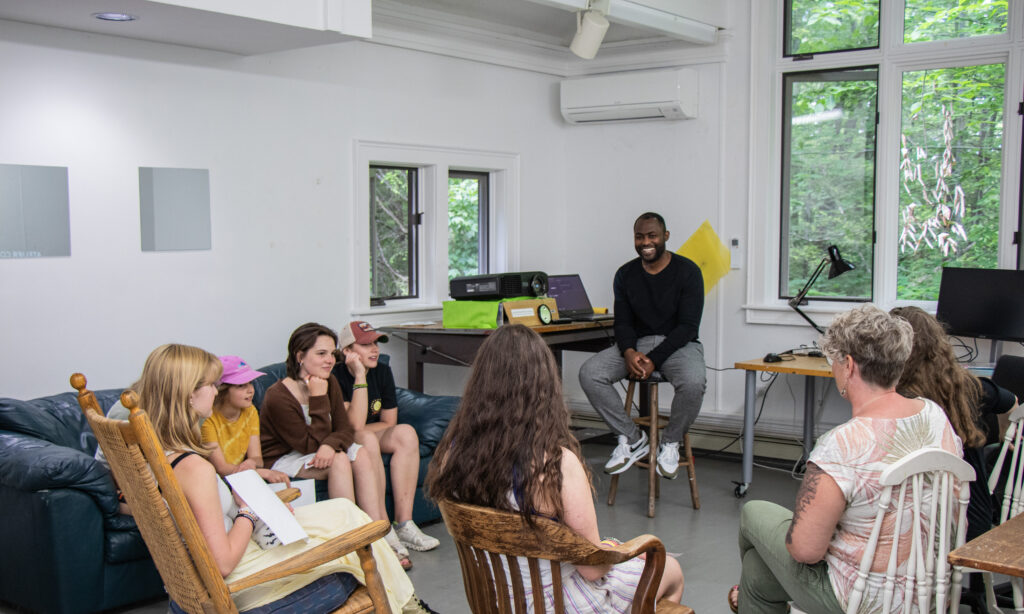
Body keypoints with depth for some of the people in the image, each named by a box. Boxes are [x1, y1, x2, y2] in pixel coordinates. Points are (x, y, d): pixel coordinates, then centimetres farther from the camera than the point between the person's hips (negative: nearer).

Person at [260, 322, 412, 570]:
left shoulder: (330, 383, -4)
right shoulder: (277, 397, -25)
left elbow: (345, 429, -7)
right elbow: (311, 445, -23)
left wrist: (331, 444, -31)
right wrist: (318, 399, -28)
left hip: (314, 454, 7)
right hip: (282, 460, -7)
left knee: (362, 454, -18)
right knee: (339, 460, -30)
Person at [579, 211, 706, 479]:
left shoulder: (687, 271, -7)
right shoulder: (625, 274, 5)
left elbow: (688, 326, -12)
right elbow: (622, 322, 5)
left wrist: (654, 359, -23)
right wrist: (629, 352, -19)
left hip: (678, 343, -3)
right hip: (637, 343, 4)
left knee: (693, 382, -37)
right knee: (589, 373, -22)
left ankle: (670, 442, -7)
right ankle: (632, 439, -6)